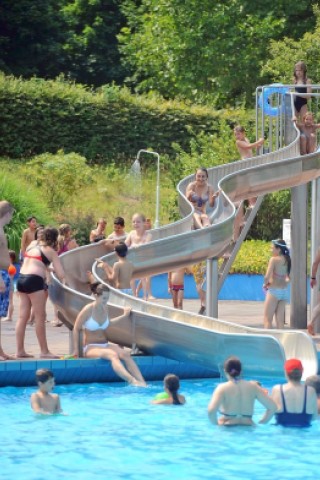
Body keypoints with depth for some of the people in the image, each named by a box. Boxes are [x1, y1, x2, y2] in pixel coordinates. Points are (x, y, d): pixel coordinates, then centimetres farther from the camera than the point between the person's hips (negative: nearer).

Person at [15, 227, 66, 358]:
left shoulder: (32, 246, 19)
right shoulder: (50, 251, 1)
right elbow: (60, 274, -1)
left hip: (21, 279, 7)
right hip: (34, 280, -7)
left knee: (23, 316, 8)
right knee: (40, 317, -2)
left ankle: (20, 350, 8)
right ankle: (44, 351, 0)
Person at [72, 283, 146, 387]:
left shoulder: (105, 308, 8)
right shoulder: (88, 310, -10)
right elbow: (76, 329, -4)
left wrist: (123, 316, 29)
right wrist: (76, 350, -4)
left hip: (105, 345, 6)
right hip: (91, 348, -6)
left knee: (125, 354, -24)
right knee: (112, 355, -35)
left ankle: (142, 383, -37)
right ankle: (132, 381, -55)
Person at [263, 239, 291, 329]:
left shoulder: (274, 259, -12)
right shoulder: (287, 260, 6)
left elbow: (267, 277, -19)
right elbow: (289, 278, 11)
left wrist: (265, 284, 0)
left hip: (274, 291, -6)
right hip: (284, 291, 6)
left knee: (268, 319, 0)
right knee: (280, 320, 8)